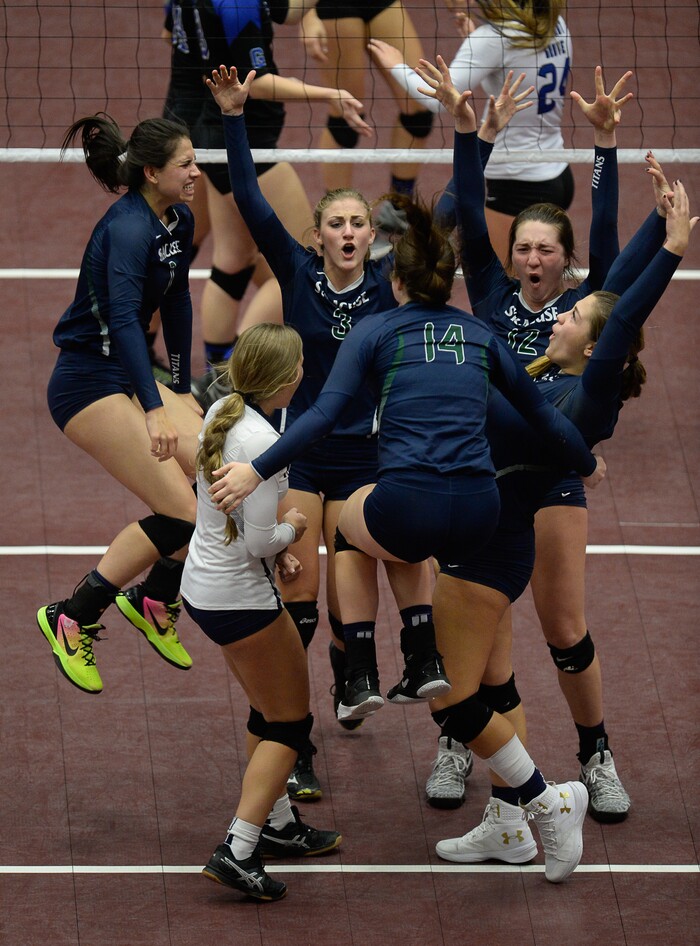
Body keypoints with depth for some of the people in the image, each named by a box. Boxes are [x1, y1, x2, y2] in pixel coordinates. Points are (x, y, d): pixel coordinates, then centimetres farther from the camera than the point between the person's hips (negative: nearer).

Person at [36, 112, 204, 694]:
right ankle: (71, 619, -5)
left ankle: (155, 601, 15)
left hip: (132, 377, 9)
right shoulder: (128, 228, -23)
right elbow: (123, 316, -36)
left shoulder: (179, 221, 5)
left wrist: (183, 389, 25)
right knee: (181, 513, -16)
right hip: (88, 383, -9)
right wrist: (155, 410, -46)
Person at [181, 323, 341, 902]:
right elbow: (258, 541, -23)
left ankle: (279, 825, 34)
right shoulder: (263, 442, -26)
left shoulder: (221, 414, 2)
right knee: (290, 723, 3)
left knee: (270, 711, 24)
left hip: (204, 587, 9)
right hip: (241, 600, -9)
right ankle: (237, 852, -3)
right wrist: (291, 530, -3)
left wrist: (275, 548, 7)